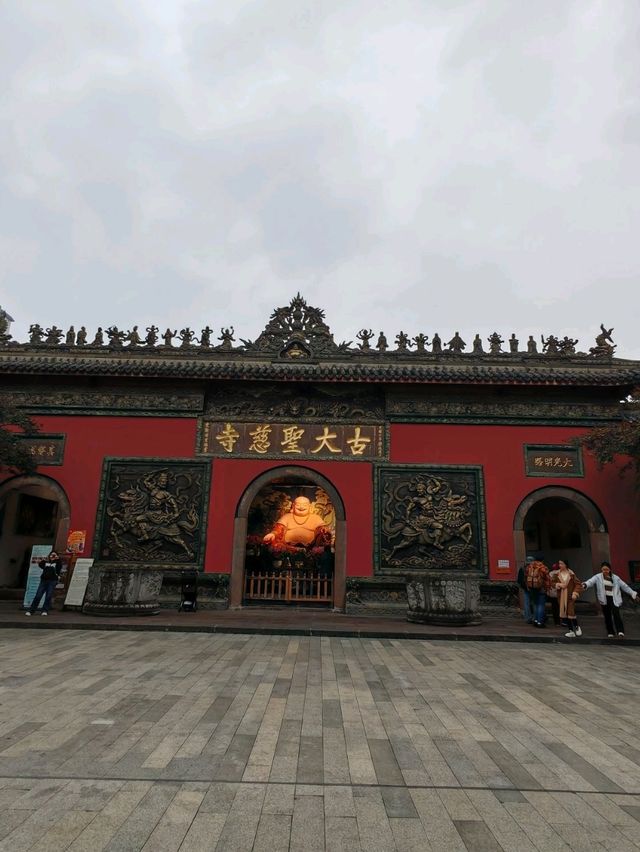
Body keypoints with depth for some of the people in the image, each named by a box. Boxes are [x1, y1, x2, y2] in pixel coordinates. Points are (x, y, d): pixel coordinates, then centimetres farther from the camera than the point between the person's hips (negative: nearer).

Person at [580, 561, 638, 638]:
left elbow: (625, 586, 13)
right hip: (604, 599, 1)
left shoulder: (615, 578, 5)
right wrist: (585, 584, -40)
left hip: (614, 599, 0)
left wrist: (633, 594, 12)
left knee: (616, 614, -18)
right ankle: (610, 633, 18)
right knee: (607, 616, 6)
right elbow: (591, 581, -19)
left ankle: (620, 632, -23)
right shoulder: (598, 577, -1)